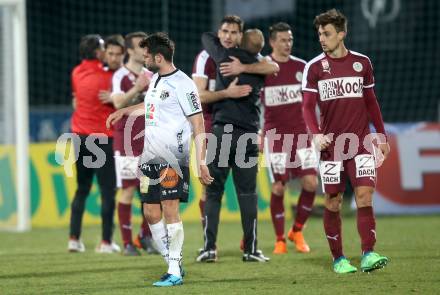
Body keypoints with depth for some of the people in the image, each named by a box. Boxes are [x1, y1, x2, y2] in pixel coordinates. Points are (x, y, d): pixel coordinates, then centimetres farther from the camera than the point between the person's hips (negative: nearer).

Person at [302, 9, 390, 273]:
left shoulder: (362, 62, 7)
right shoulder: (315, 67, 1)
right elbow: (308, 106, -4)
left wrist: (382, 136, 13)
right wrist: (316, 134, -21)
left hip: (360, 143, 1)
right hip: (331, 145, -1)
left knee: (365, 195, -12)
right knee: (333, 202, 1)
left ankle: (368, 254, -15)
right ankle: (338, 259, 10)